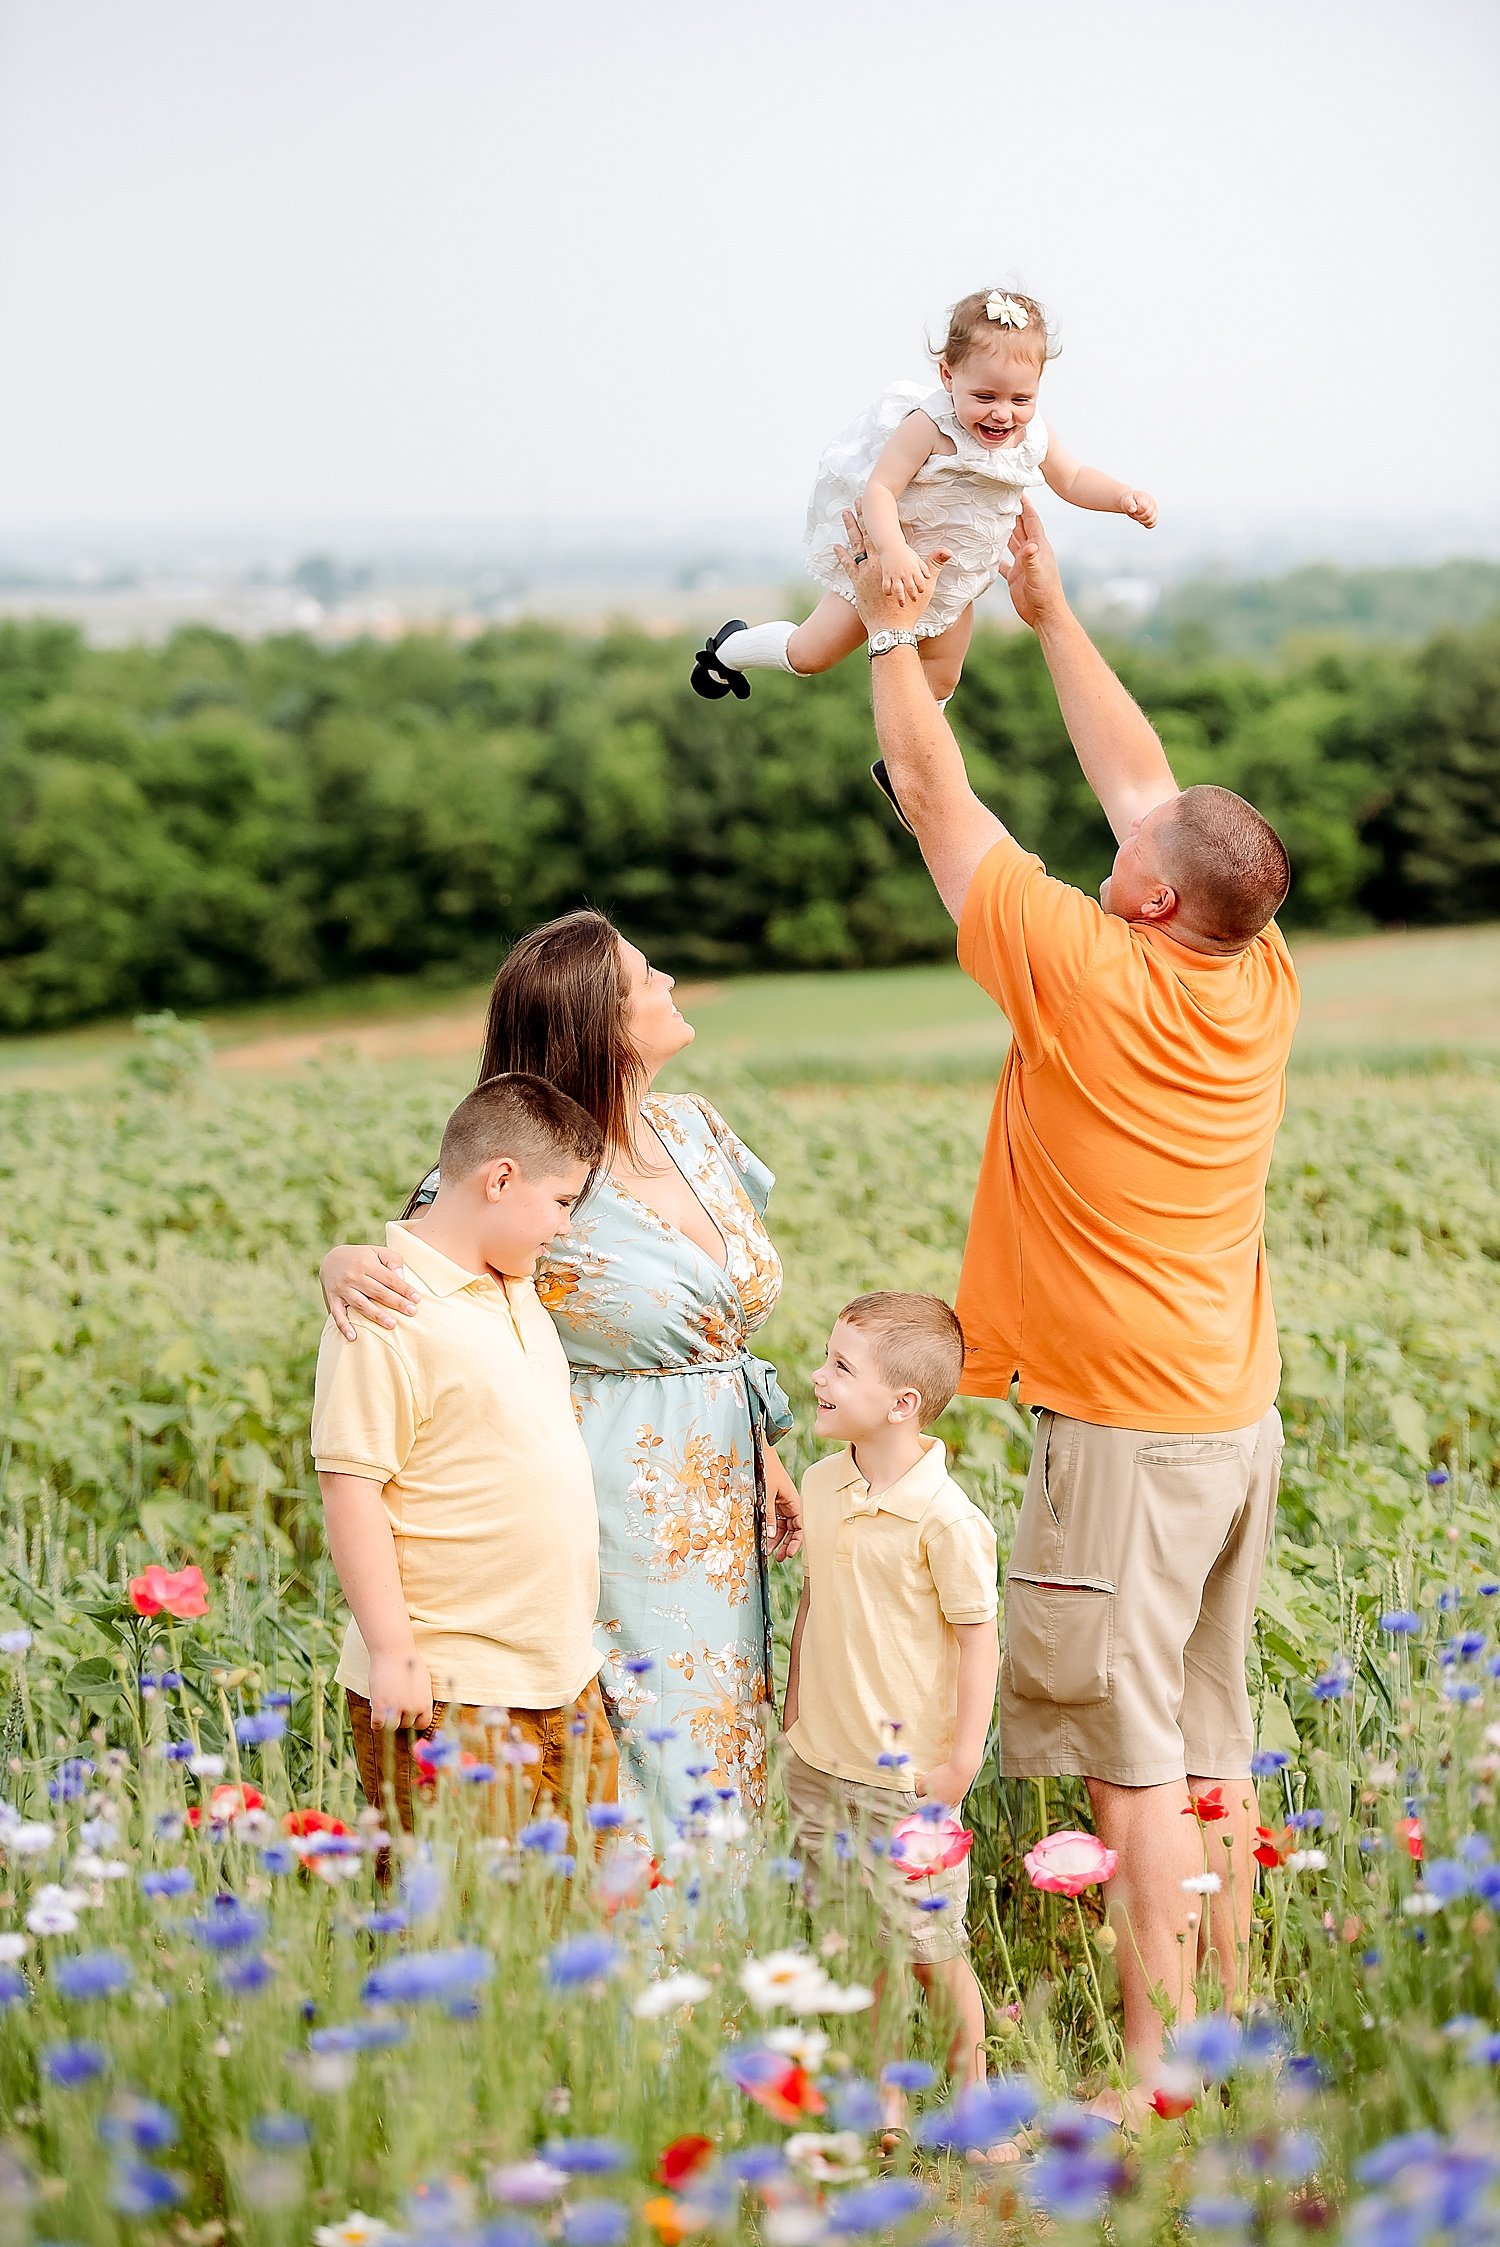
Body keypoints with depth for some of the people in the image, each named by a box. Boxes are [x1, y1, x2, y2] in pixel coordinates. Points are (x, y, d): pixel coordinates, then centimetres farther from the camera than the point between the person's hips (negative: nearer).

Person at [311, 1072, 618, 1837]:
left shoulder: (518, 1291, 14)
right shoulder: (386, 1316, -15)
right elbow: (350, 1488, -18)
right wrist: (392, 1654, -18)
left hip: (563, 1678, 9)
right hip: (446, 1689, -9)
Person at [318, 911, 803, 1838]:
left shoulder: (696, 1129, 6)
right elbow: (410, 1257, -9)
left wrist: (766, 1459, 16)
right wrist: (346, 1264, -33)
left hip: (719, 1515, 7)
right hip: (617, 1528, -7)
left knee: (715, 1755, 13)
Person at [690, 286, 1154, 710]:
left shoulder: (1033, 435, -12)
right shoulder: (929, 429, -31)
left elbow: (1073, 480, 4)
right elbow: (879, 489, -34)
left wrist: (1124, 496, -14)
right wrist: (892, 551, -51)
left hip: (955, 581, 6)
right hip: (891, 566, -5)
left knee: (938, 681, 19)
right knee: (809, 655, 4)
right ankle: (729, 649, 32)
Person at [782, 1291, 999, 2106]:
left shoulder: (945, 1519, -17)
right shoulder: (819, 1486, 3)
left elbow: (978, 1640, -12)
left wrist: (962, 1762, -12)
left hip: (907, 1777, -6)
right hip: (817, 1764, 6)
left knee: (930, 1947, 3)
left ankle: (969, 2091, 19)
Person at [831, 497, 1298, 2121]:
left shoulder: (1086, 975, -17)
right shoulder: (1261, 982, 1)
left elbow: (932, 792, -5)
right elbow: (1143, 782, 14)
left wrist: (893, 619, 8)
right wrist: (1049, 612, 23)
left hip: (1122, 1427, -8)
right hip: (1237, 1419, 8)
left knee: (1129, 1750, -4)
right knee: (1208, 1740, 15)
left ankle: (1152, 2057, -1)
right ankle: (1228, 2012, 23)